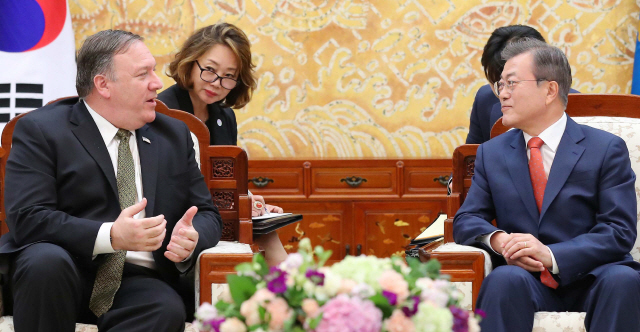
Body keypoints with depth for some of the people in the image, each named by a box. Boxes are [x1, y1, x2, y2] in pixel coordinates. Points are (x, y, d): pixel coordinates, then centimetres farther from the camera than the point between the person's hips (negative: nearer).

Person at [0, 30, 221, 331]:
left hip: (137, 281, 2)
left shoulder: (174, 135, 17)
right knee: (46, 260, -37)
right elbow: (27, 218, -12)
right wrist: (111, 236, -24)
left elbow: (207, 215, 17)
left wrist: (191, 238, -8)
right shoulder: (40, 130, 0)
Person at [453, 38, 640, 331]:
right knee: (505, 279, -34)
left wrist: (552, 255, -21)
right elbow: (466, 220, 10)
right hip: (526, 277, 1)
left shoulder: (607, 149, 2)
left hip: (591, 277, -1)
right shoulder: (491, 153, 14)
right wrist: (497, 239, -15)